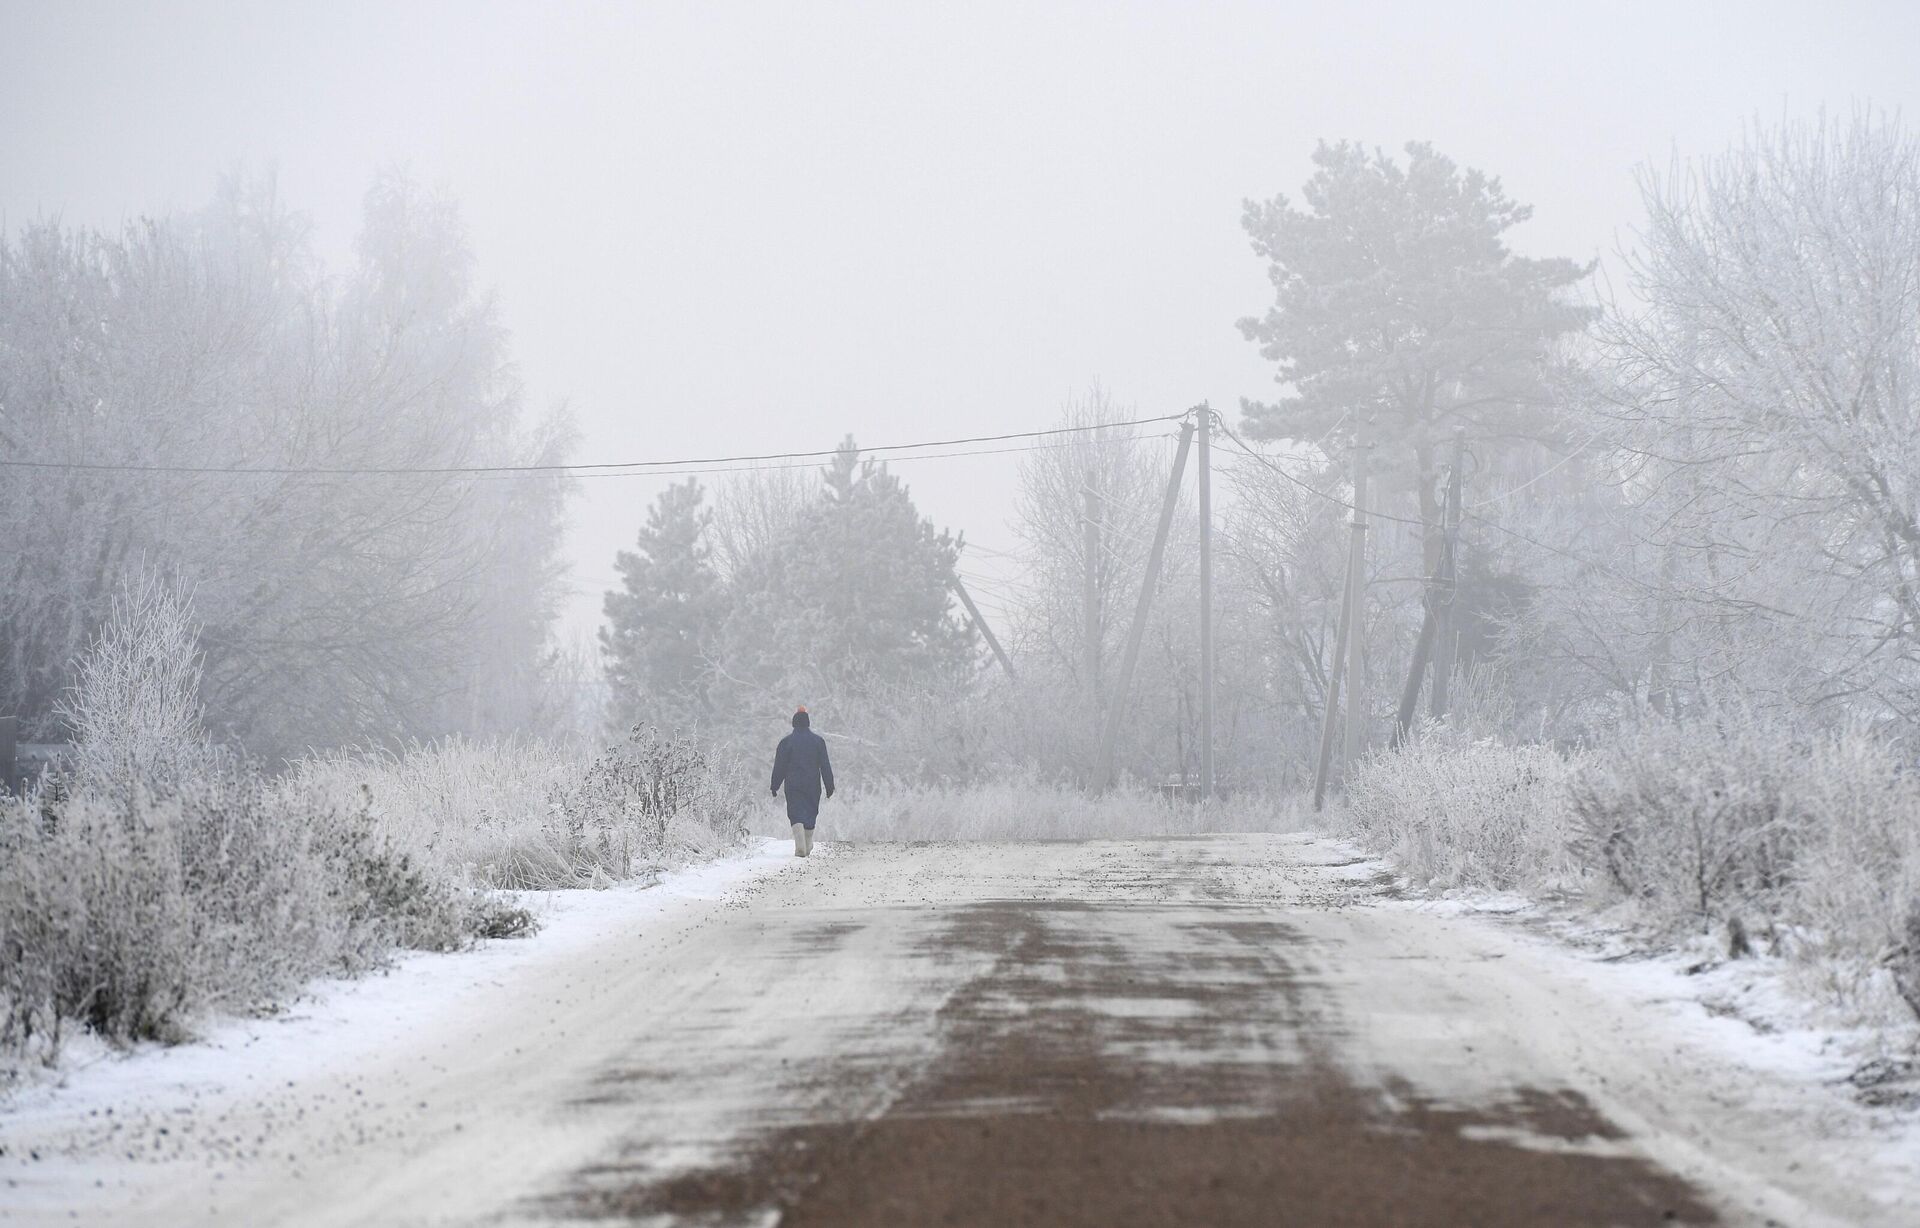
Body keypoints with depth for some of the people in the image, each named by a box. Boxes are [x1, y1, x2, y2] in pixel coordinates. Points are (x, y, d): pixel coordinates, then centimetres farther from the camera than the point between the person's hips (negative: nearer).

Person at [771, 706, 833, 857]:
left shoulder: (786, 742, -2)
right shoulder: (818, 741, 2)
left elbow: (779, 767, 0)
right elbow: (825, 766, 2)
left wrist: (775, 786, 7)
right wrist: (829, 786, 7)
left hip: (793, 786, -2)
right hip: (813, 785, 2)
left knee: (796, 815, -4)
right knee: (810, 813, 14)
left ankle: (800, 846, -20)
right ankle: (808, 846, 21)